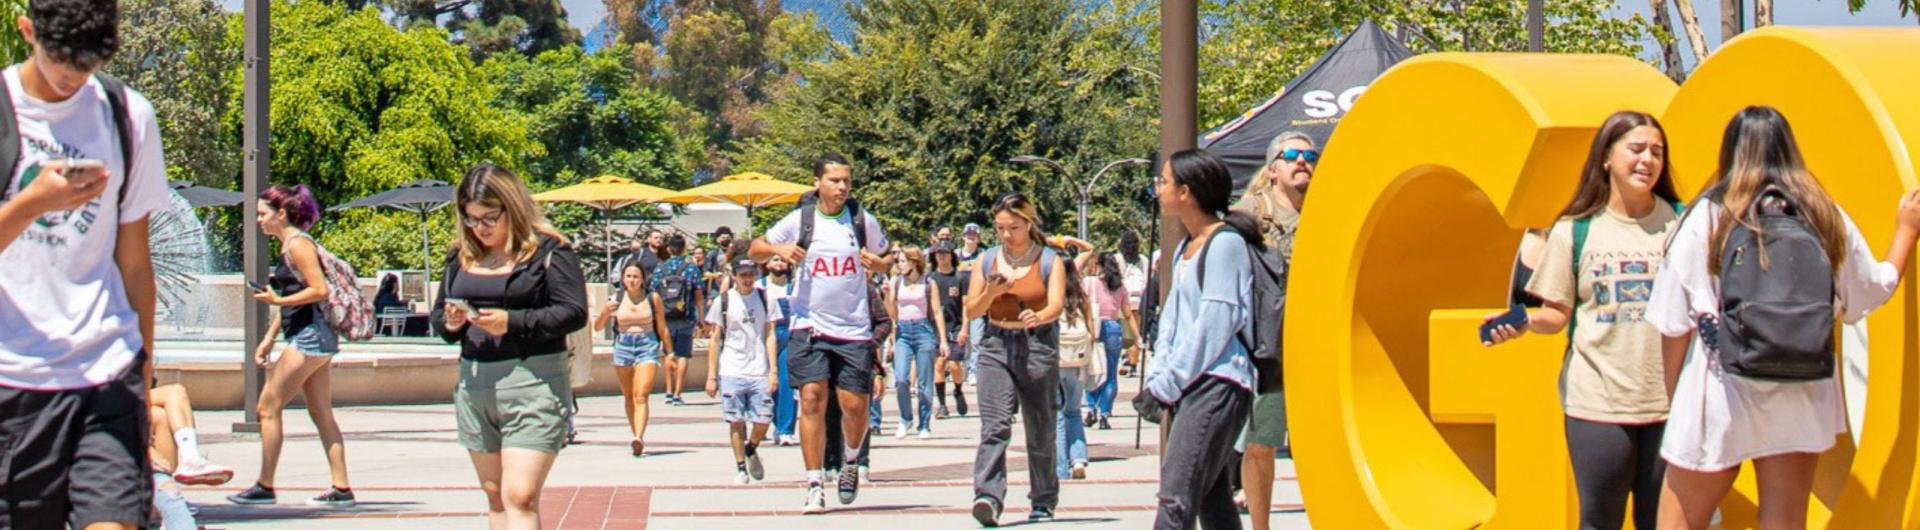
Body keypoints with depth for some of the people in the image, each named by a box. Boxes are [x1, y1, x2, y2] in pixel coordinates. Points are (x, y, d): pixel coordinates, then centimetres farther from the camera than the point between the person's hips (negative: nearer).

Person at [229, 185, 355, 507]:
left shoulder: (298, 244, -11)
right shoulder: (288, 246, 17)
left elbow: (320, 290, -19)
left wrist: (277, 301, -18)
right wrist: (269, 340, 19)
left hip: (309, 336, -10)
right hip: (312, 338, 10)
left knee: (268, 407, -5)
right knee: (321, 414, 8)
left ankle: (264, 487, -1)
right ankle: (342, 490, 7)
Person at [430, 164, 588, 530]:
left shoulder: (549, 251, -4)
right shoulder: (462, 258, 13)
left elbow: (573, 313, -11)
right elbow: (439, 315, 20)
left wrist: (512, 322, -21)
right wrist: (450, 323, -4)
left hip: (532, 381, -7)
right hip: (474, 383, 7)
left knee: (520, 496, -14)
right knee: (495, 496, 10)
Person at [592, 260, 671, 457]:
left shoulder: (653, 298, 1)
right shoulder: (616, 299, 3)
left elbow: (662, 327, 10)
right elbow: (598, 327, 3)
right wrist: (606, 312, -16)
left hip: (648, 345, -3)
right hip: (623, 345, 3)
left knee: (642, 395, -15)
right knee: (629, 397, 8)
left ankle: (639, 437, -27)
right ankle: (637, 437, 19)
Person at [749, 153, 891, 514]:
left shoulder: (864, 221, 3)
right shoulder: (800, 220, 0)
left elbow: (886, 261, 16)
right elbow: (756, 250, 9)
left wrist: (876, 263, -8)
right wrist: (778, 249, -13)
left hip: (854, 329, 1)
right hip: (810, 326, -1)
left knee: (855, 405, -1)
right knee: (812, 399, -10)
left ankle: (851, 461, 30)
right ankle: (815, 484, -3)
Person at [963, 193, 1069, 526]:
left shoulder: (1049, 261, 2)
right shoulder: (987, 261, 10)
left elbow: (1057, 305, -10)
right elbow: (971, 310, 10)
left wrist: (1038, 317, -33)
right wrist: (991, 293, -11)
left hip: (1038, 346, -1)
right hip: (995, 346, 1)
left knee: (1040, 429, 7)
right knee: (994, 424, -15)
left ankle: (1043, 501, 20)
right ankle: (988, 497, -26)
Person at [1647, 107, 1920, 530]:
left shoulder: (1707, 218, -6)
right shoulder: (1827, 218, 2)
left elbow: (1675, 324, -7)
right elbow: (1876, 289, 16)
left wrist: (1675, 396, 6)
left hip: (1720, 399, -3)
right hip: (1801, 400, 3)